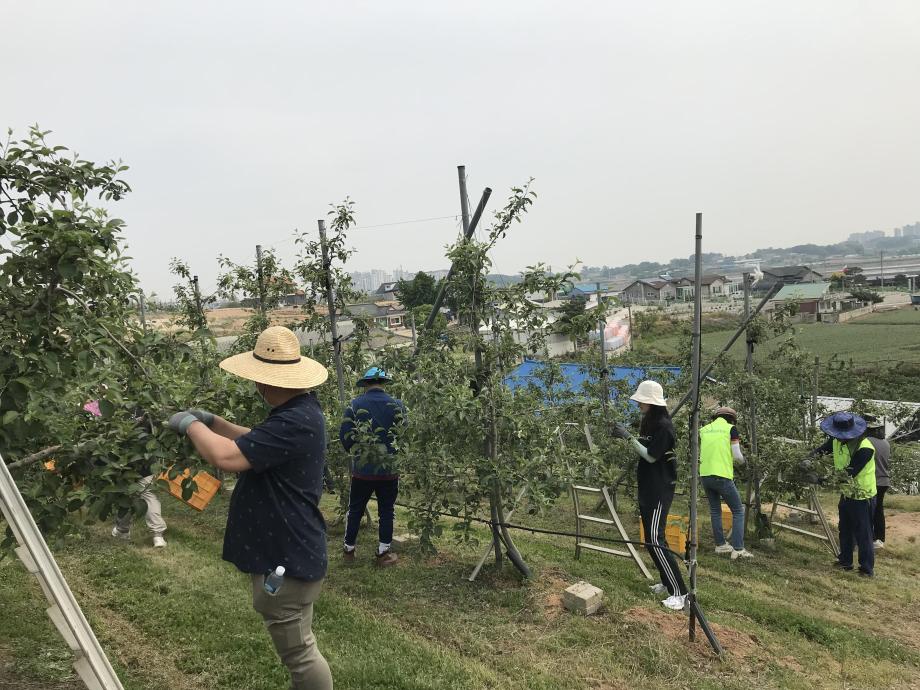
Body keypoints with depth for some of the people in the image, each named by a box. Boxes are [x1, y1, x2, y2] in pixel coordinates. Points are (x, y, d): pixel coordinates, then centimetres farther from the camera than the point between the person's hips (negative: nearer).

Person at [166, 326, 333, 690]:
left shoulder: (294, 422, -29)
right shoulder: (299, 408, 5)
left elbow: (227, 457, -32)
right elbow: (255, 441, 20)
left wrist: (190, 425, -14)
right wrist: (212, 421, 10)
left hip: (286, 558, -11)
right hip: (286, 550, 11)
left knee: (299, 651, 7)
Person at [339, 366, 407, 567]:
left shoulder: (354, 405, -5)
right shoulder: (397, 405, -5)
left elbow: (344, 436, -7)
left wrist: (356, 450, 11)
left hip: (361, 469, 1)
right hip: (389, 469, 0)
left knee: (355, 510, 15)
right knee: (386, 511, 11)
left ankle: (349, 550, 27)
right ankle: (383, 553, 16)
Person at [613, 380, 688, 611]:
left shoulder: (663, 425, -18)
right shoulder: (647, 422, 9)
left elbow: (651, 456, -18)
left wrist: (629, 437, -18)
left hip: (660, 488, -9)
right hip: (647, 486, 9)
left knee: (654, 540, -12)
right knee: (652, 537, 13)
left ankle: (679, 592, -6)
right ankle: (667, 581, 25)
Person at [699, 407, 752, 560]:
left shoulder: (704, 430, 13)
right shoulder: (731, 428, 1)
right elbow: (737, 456, -1)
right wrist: (742, 460, 20)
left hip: (705, 475, 5)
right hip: (722, 476, -5)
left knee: (715, 511, 18)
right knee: (738, 511, 6)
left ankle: (720, 545, 24)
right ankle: (738, 549, 1)